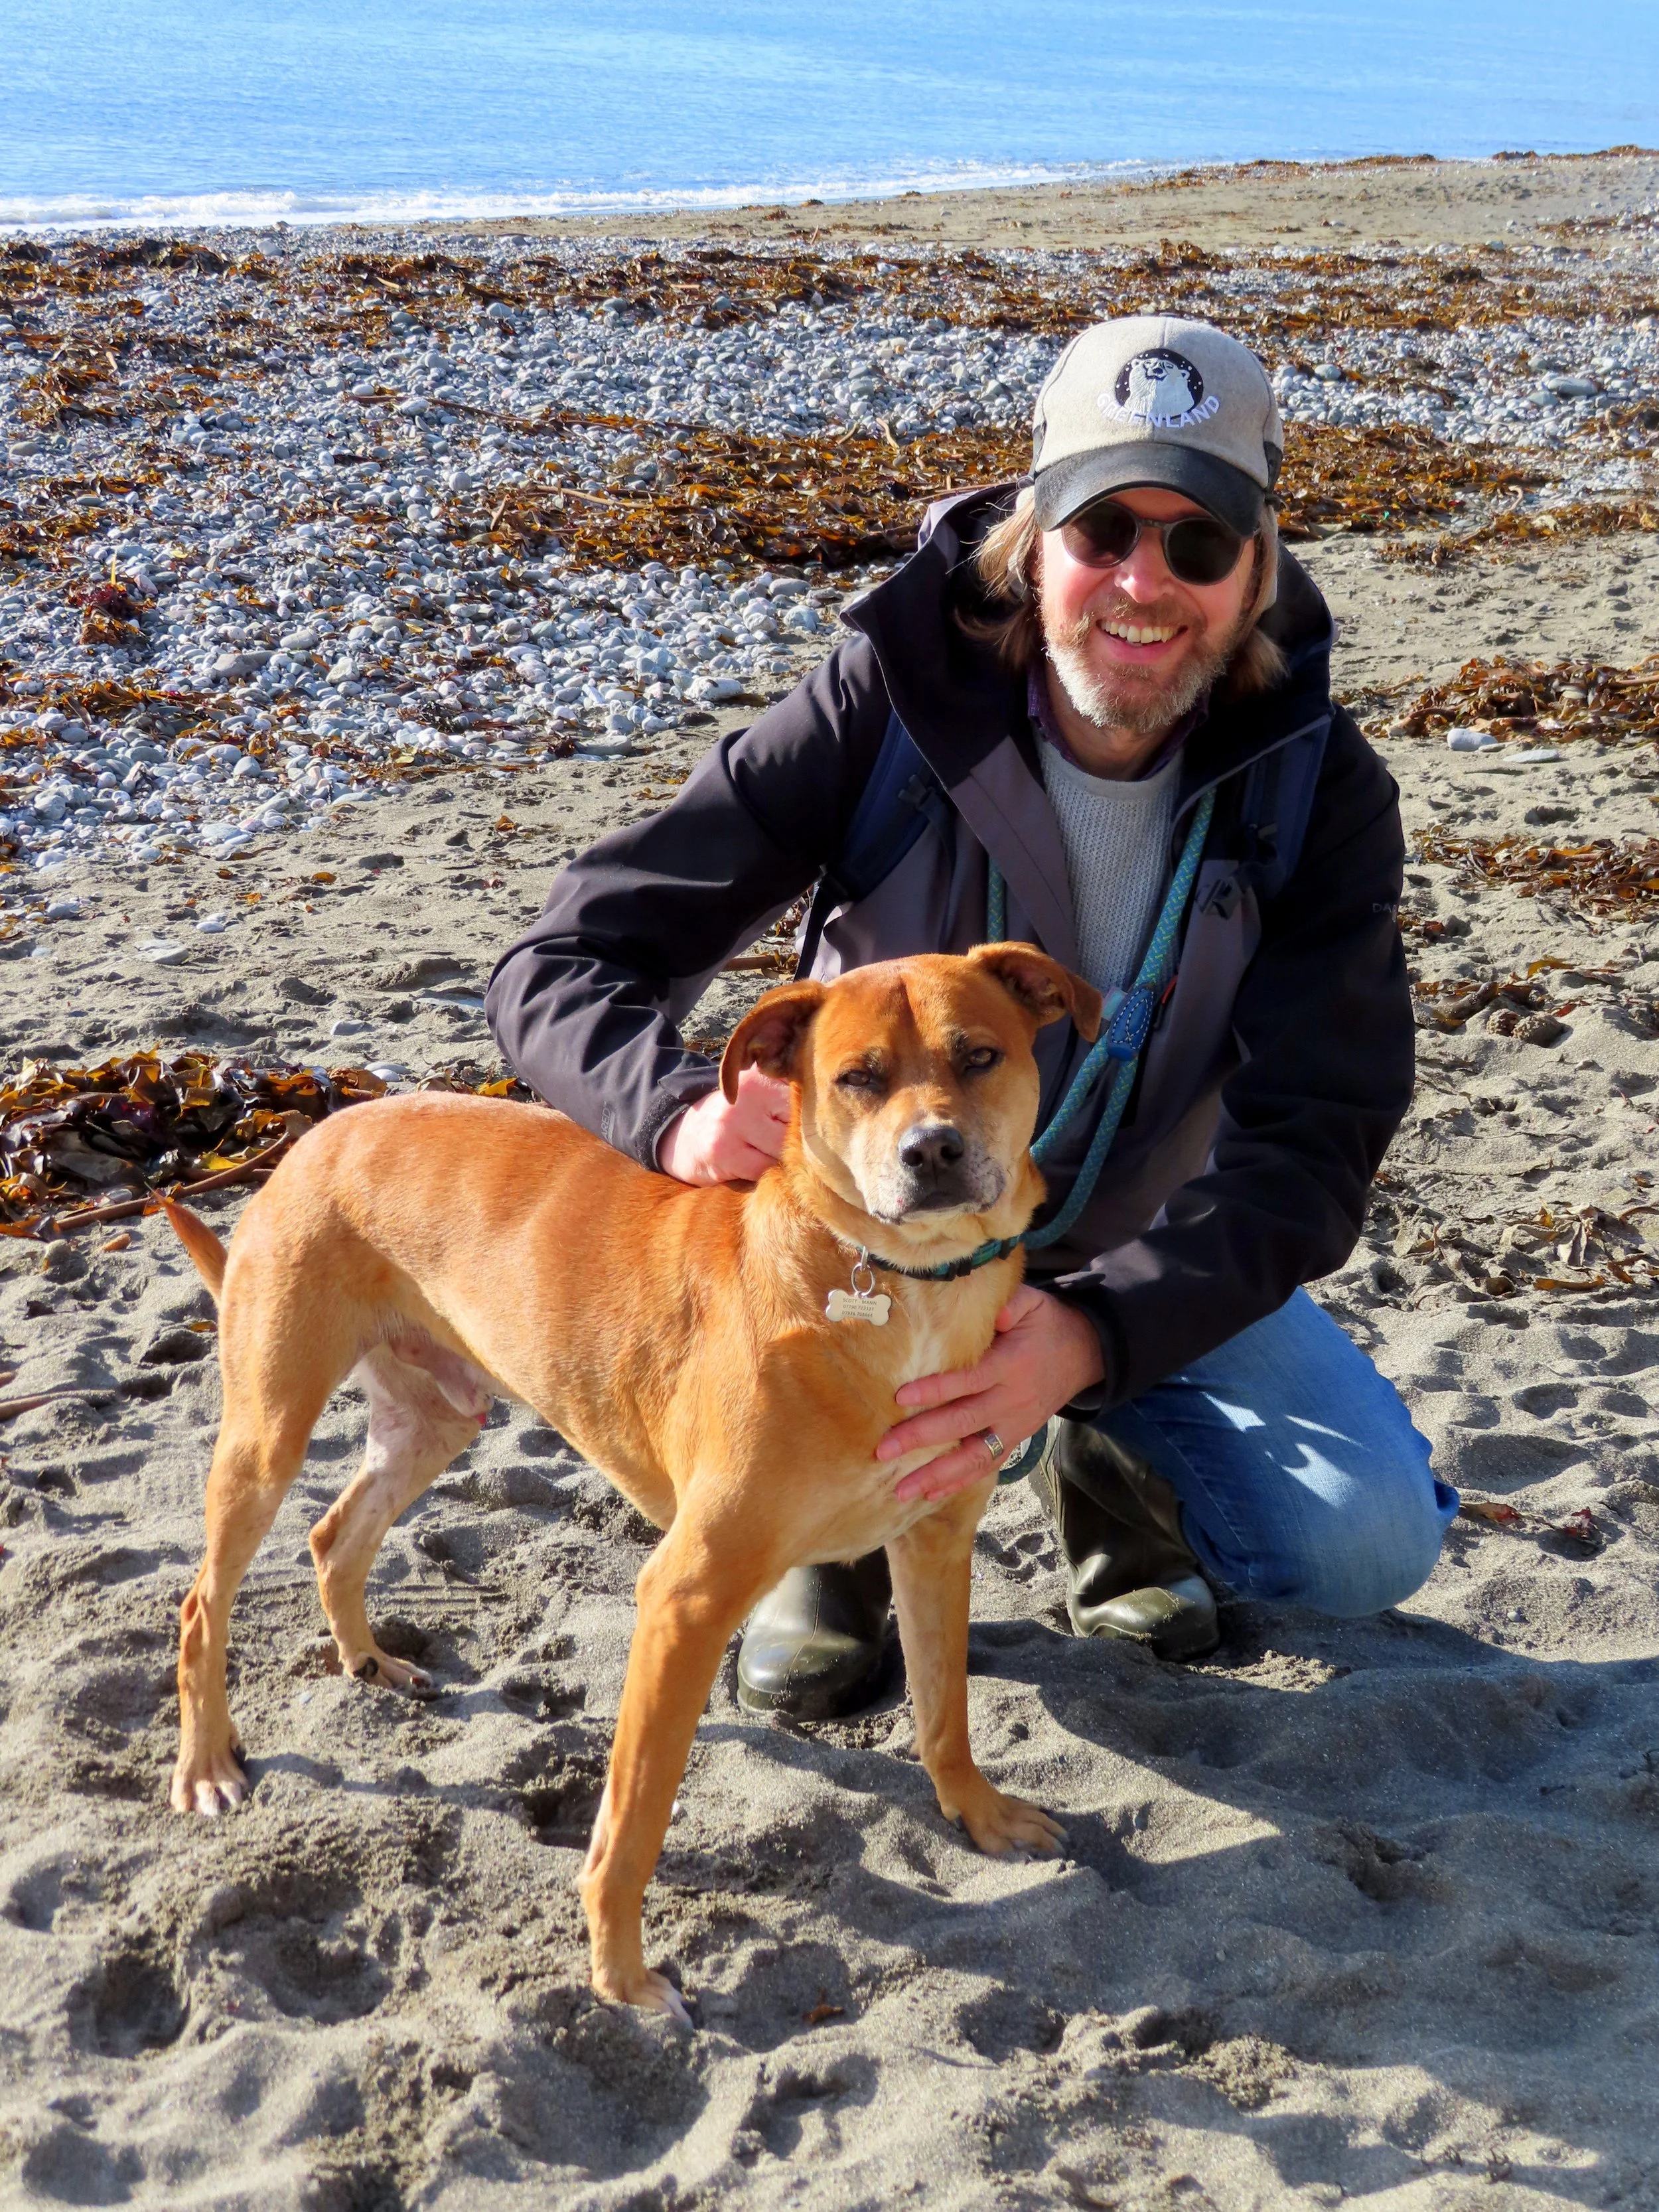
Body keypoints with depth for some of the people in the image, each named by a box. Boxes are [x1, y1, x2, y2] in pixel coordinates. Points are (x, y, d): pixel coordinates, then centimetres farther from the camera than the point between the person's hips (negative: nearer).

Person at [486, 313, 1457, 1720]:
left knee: (1374, 1544, -15)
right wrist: (677, 1109, -52)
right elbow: (564, 966, -28)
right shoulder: (880, 715, -26)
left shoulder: (1320, 792, -21)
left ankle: (1120, 1467, 18)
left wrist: (1095, 1328, -47)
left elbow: (1314, 1140, -28)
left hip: (1149, 1256, 2)